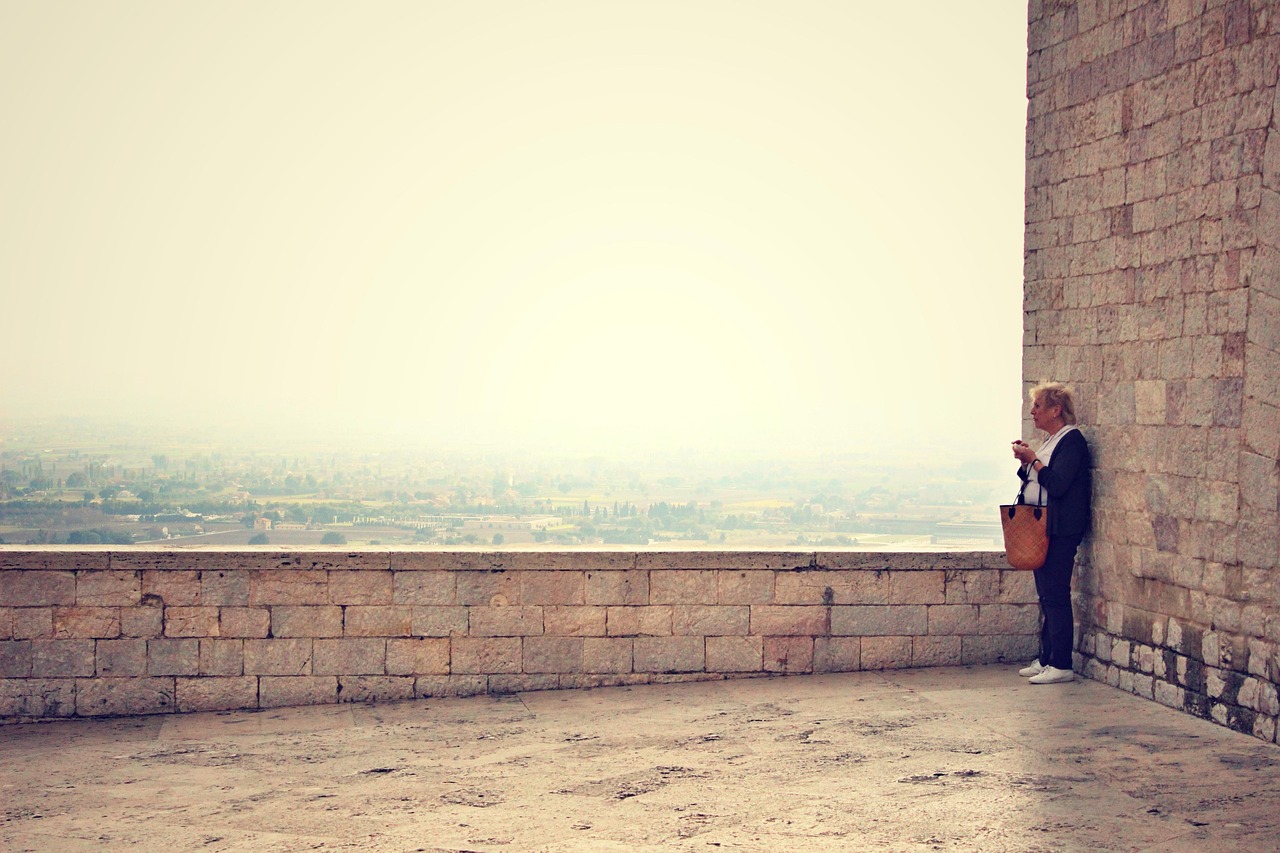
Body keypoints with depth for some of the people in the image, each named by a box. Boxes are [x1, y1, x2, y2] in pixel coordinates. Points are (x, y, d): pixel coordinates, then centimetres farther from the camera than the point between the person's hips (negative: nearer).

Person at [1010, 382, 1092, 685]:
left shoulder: (1072, 440, -11)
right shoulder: (1051, 441, 18)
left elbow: (1057, 484, -22)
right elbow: (1036, 481, 20)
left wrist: (1033, 459, -13)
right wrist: (1025, 462, 5)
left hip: (1060, 531, -10)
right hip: (1041, 528, 10)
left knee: (1056, 596, -9)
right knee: (1046, 595, 12)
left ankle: (1061, 665, -5)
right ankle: (1045, 659, 18)